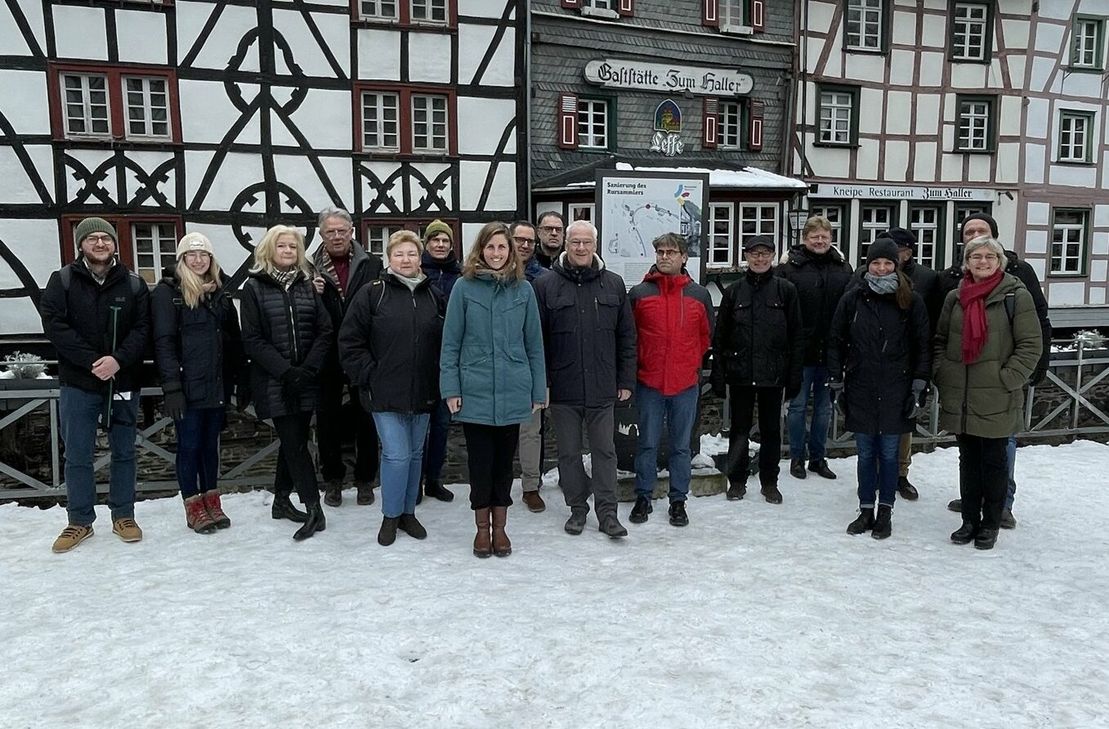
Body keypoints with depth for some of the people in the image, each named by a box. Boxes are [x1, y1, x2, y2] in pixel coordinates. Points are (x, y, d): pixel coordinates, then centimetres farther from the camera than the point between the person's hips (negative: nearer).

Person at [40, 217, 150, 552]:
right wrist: (93, 361, -18)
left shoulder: (133, 285, 3)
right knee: (78, 456, 5)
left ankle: (123, 516, 21)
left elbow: (142, 328, -3)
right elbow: (54, 324, -8)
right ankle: (80, 521, 17)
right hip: (78, 384, -1)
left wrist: (118, 359, -20)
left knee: (124, 452, 9)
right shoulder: (62, 280, 1)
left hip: (123, 383, 1)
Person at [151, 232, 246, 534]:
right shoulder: (167, 291, -5)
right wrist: (171, 387, -18)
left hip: (217, 385, 5)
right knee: (189, 446, 4)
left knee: (211, 444, 13)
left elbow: (234, 339, 14)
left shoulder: (220, 291, 12)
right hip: (188, 386, -5)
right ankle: (194, 508, 14)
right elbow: (164, 342, -11)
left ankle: (212, 503, 23)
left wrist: (241, 381, 10)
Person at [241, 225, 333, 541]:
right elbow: (253, 339, -6)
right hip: (274, 382, -4)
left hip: (306, 381, 4)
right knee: (295, 442, -6)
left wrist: (308, 369, -10)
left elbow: (325, 331, 3)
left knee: (294, 440, 11)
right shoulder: (254, 287, 0)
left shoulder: (308, 285, 9)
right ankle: (314, 510, -3)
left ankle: (281, 500, 26)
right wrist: (286, 371, -15)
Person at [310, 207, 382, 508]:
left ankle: (365, 479, 23)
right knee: (328, 419, 10)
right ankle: (332, 480, 25)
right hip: (327, 359, 1)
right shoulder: (312, 269, 2)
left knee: (366, 418, 9)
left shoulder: (372, 265, 1)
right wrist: (312, 295, -16)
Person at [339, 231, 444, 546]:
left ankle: (408, 512, 28)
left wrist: (439, 378, 6)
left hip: (423, 393, 4)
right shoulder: (372, 294, -4)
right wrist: (369, 376, -9)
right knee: (396, 455, -6)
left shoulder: (432, 296, 7)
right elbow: (350, 342, -4)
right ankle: (390, 516, 14)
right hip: (386, 393, -4)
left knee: (415, 454, 13)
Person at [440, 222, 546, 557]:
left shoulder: (523, 289, 2)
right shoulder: (464, 287, -3)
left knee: (504, 461, 12)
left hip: (513, 393, 2)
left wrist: (538, 391, 5)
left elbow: (534, 344, 5)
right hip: (475, 393, -1)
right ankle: (482, 527, 24)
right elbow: (451, 343, -1)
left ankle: (499, 526, 27)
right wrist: (450, 389, -6)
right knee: (480, 461, 7)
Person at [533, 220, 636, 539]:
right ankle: (577, 508, 26)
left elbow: (626, 337, 7)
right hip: (562, 390, -1)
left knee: (604, 451, 8)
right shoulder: (545, 285, -2)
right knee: (569, 452, 11)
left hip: (602, 389, 1)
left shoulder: (613, 284, 5)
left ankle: (607, 512, 17)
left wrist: (625, 380, 4)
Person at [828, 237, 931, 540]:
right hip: (860, 392, 1)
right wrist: (836, 384, 3)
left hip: (895, 392, -1)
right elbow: (835, 342, 6)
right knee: (865, 453, 10)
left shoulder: (911, 301, -1)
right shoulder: (852, 299, 2)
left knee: (888, 453, 7)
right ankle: (866, 511, 21)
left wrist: (918, 388, -3)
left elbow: (923, 347, 1)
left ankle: (885, 512, 20)